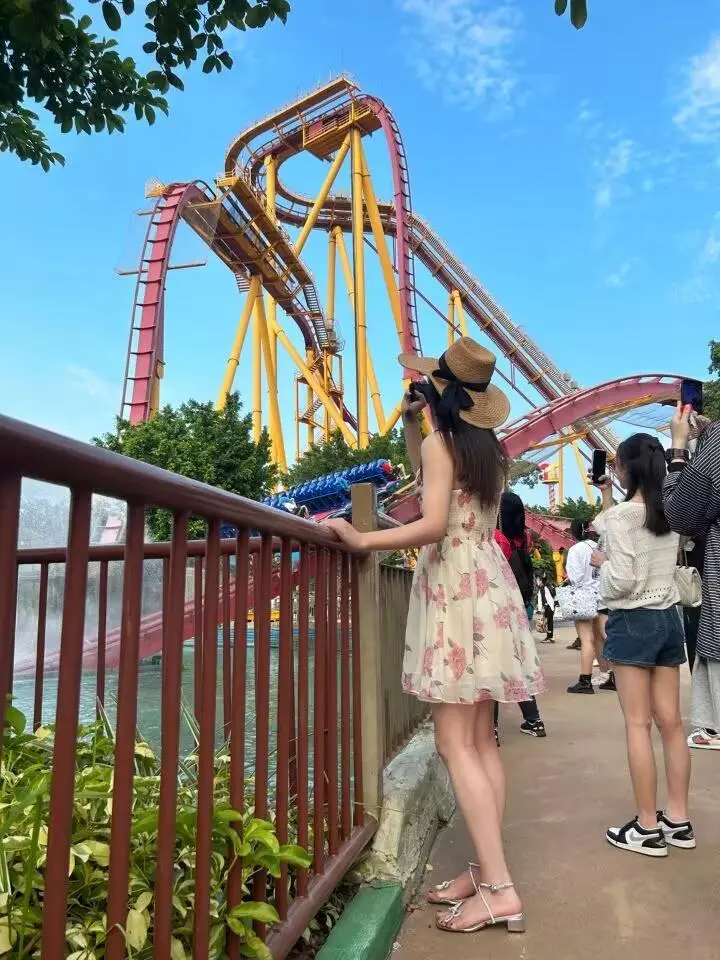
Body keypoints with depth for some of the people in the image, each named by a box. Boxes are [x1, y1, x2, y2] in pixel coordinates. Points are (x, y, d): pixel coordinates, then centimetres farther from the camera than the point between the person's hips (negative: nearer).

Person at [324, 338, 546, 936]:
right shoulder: (486, 447, 15)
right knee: (480, 739, 10)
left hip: (457, 590, -9)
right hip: (488, 584, 9)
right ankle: (486, 871, 16)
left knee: (455, 742, -7)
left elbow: (433, 524, -21)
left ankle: (498, 888, -5)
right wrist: (410, 425, 22)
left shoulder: (442, 441, -9)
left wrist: (361, 540, -16)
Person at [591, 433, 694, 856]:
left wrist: (600, 561, -1)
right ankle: (678, 820, 19)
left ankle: (648, 827, 6)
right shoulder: (671, 512, 7)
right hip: (669, 618, 7)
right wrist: (606, 495, 27)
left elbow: (621, 581, -19)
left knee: (638, 724, -1)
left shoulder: (622, 514, -14)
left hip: (634, 622, -7)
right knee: (671, 722, 10)